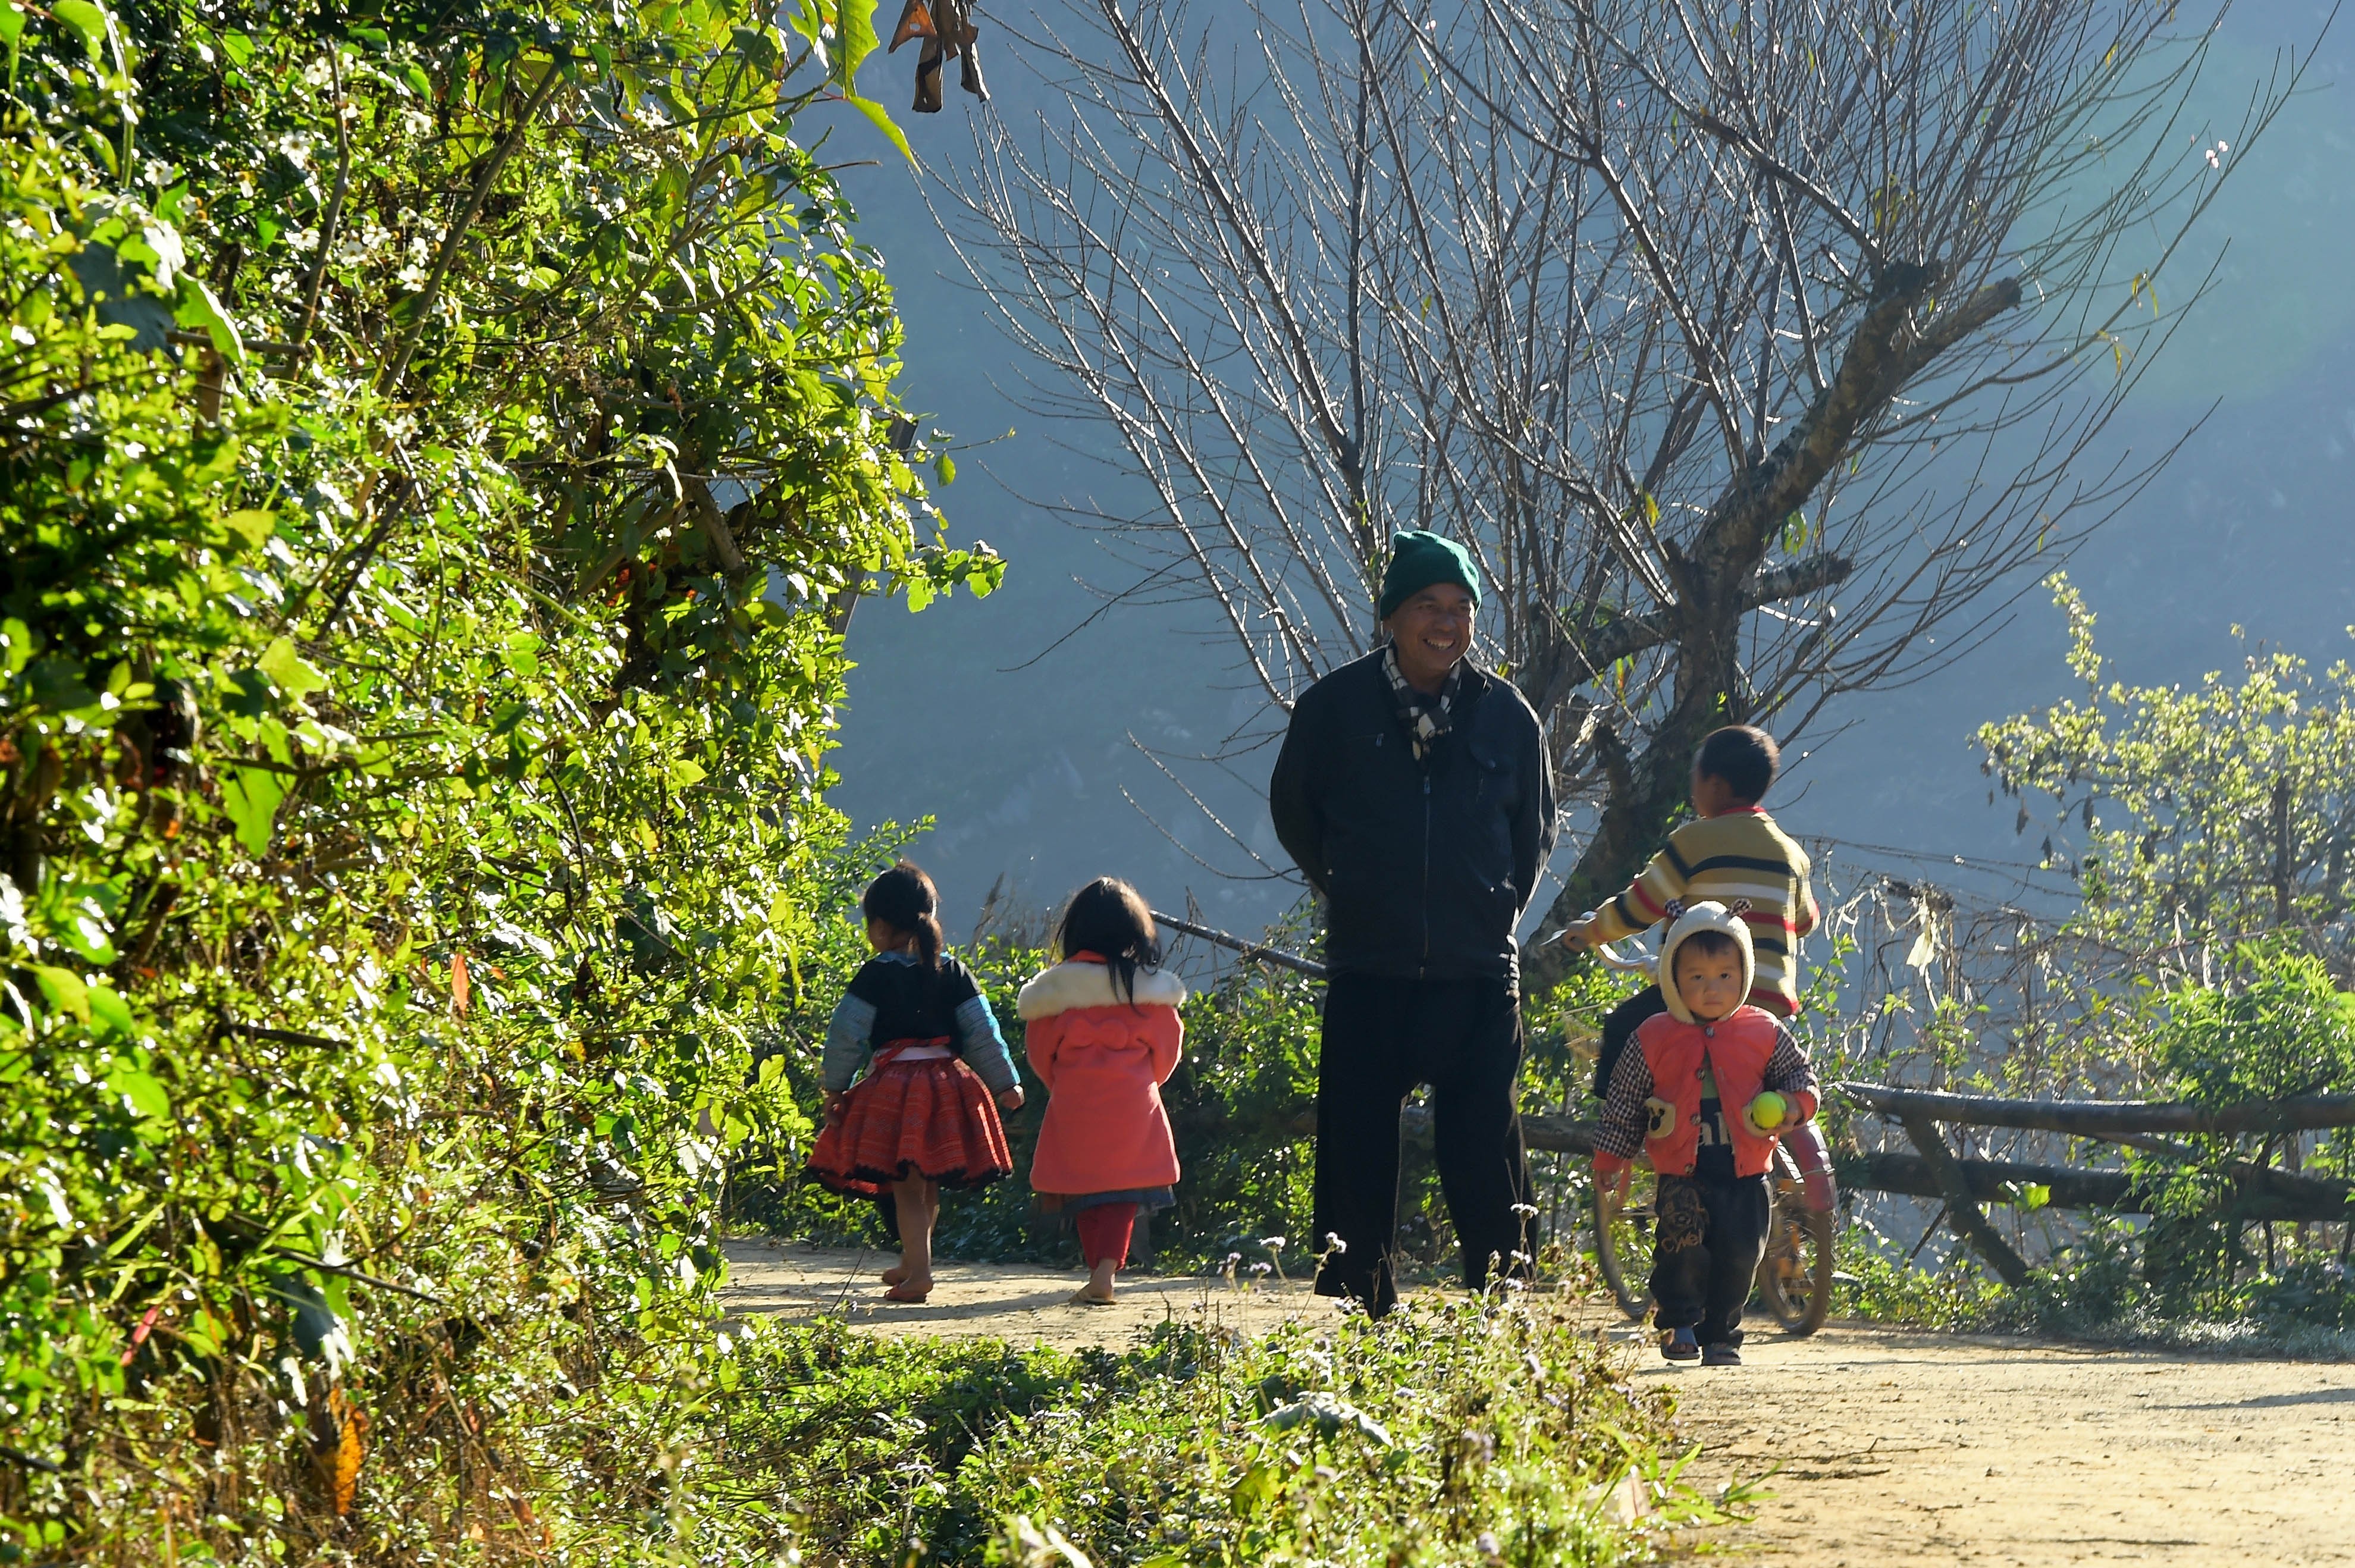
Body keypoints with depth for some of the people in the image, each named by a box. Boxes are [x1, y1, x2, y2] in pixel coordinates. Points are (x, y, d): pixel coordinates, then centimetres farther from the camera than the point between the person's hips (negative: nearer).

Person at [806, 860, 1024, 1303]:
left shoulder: (876, 975, -7)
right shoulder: (953, 973, 5)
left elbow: (846, 1034, -6)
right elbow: (982, 1033, 6)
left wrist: (834, 1086, 4)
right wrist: (1005, 1083, 13)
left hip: (894, 1088, -5)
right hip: (947, 1084, 5)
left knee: (906, 1186, -3)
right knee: (929, 1186, 18)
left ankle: (919, 1272, -13)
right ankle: (912, 1262, 34)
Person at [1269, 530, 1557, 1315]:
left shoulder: (1505, 715, 5)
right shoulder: (1335, 707, 1)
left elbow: (1534, 831, 19)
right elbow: (1293, 810, 15)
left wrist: (1497, 905, 12)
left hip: (1478, 973, 0)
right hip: (1368, 971, 0)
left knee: (1486, 1147, -1)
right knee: (1358, 1146, 2)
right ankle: (1359, 1305, 9)